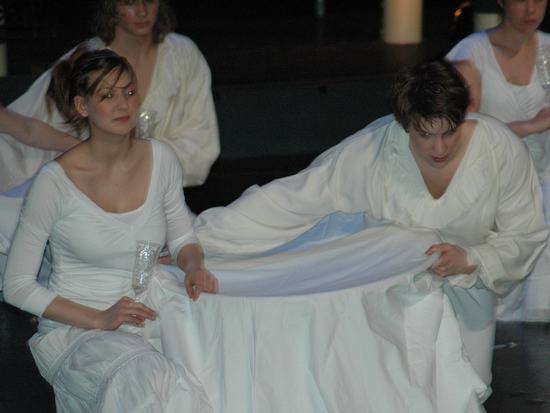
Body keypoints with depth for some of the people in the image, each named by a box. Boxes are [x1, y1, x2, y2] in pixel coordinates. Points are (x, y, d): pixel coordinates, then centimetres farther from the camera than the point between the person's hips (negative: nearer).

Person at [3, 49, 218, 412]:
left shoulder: (161, 159, 2)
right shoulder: (56, 181, -11)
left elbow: (182, 238, 19)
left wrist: (194, 266, -5)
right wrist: (98, 320, -15)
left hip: (146, 314, 4)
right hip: (74, 328, -4)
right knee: (141, 375, -37)